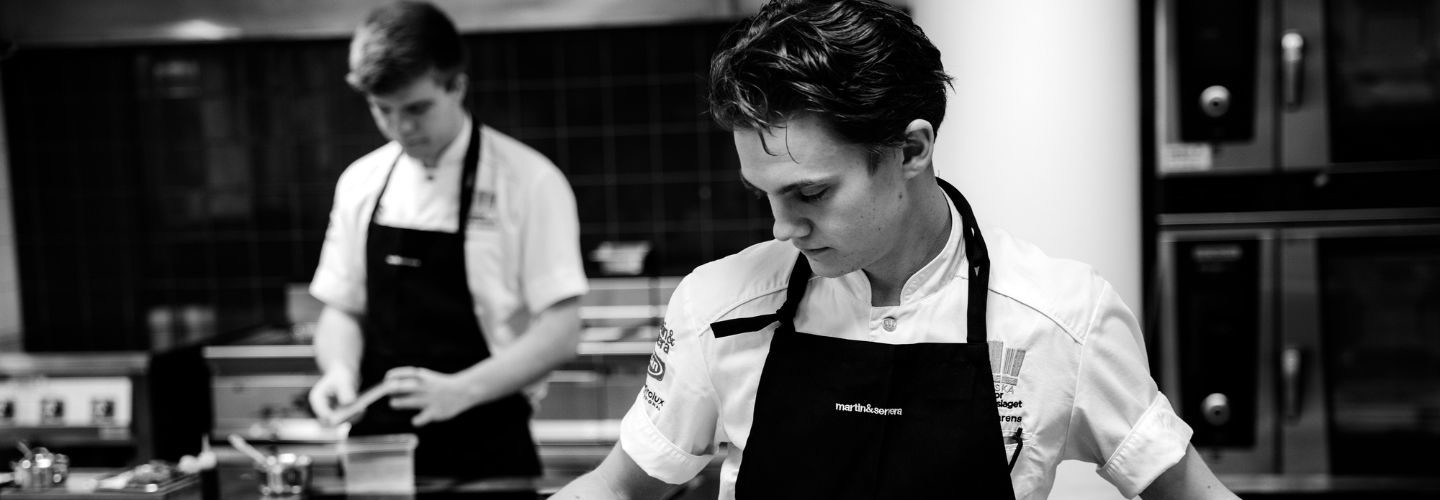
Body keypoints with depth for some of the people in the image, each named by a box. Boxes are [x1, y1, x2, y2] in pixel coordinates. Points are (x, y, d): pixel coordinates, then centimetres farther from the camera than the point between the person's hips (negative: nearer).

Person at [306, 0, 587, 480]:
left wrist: (460, 390, -24)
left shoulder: (529, 182, -10)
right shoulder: (360, 183, 5)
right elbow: (343, 310, 13)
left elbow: (559, 333, -12)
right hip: (376, 452, 4)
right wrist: (341, 369, -7)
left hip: (484, 453, -4)